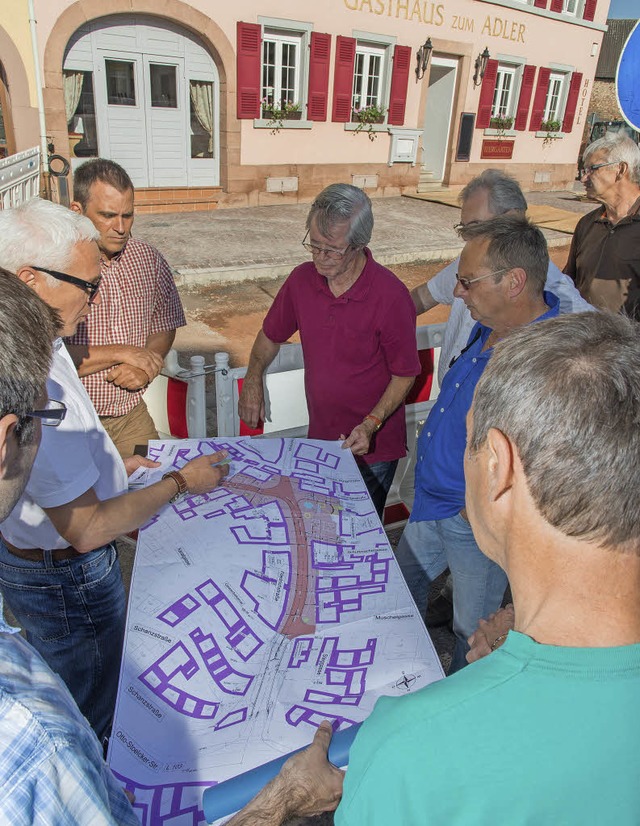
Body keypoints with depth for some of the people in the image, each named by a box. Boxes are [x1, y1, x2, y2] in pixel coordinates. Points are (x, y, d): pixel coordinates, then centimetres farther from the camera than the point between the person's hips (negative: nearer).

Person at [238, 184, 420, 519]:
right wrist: (253, 380, -3)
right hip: (319, 437, 5)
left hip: (372, 444, -4)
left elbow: (405, 374, -12)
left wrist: (371, 424, -22)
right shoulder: (302, 279, -6)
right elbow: (271, 334, 11)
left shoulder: (391, 296, -20)